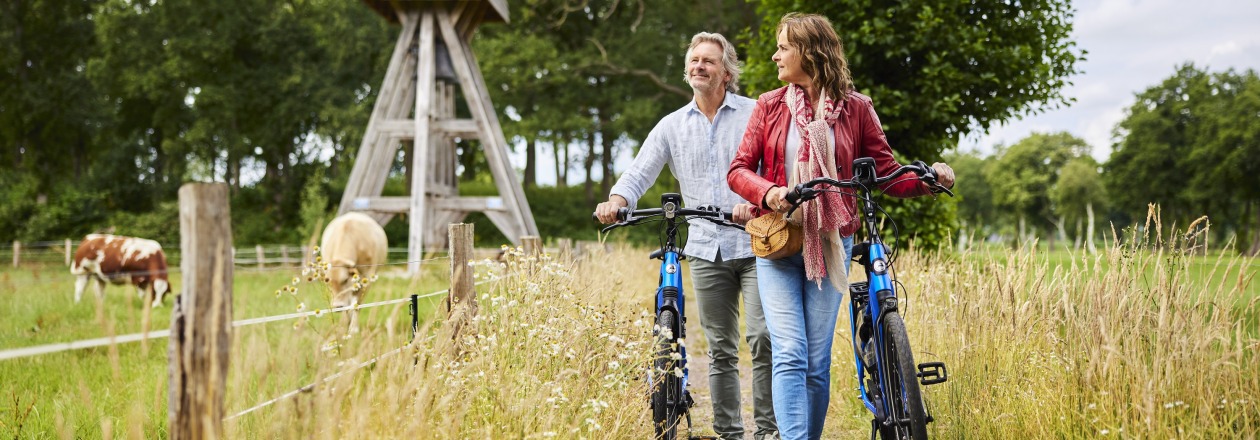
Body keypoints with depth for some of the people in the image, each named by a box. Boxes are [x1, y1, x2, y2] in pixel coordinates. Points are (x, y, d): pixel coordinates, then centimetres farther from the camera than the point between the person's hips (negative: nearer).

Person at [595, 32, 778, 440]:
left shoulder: (755, 114, 3)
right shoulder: (672, 126, 11)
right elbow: (640, 172, 4)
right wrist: (616, 200, -17)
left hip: (756, 244, -3)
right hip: (706, 250, 3)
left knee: (762, 337, -14)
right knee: (720, 349, 7)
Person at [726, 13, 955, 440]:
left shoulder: (855, 108, 2)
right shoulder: (770, 105, 5)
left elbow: (887, 173, 3)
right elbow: (738, 169, 3)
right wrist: (767, 192, -18)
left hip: (830, 245, 0)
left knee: (817, 362, 3)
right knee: (789, 356, -11)